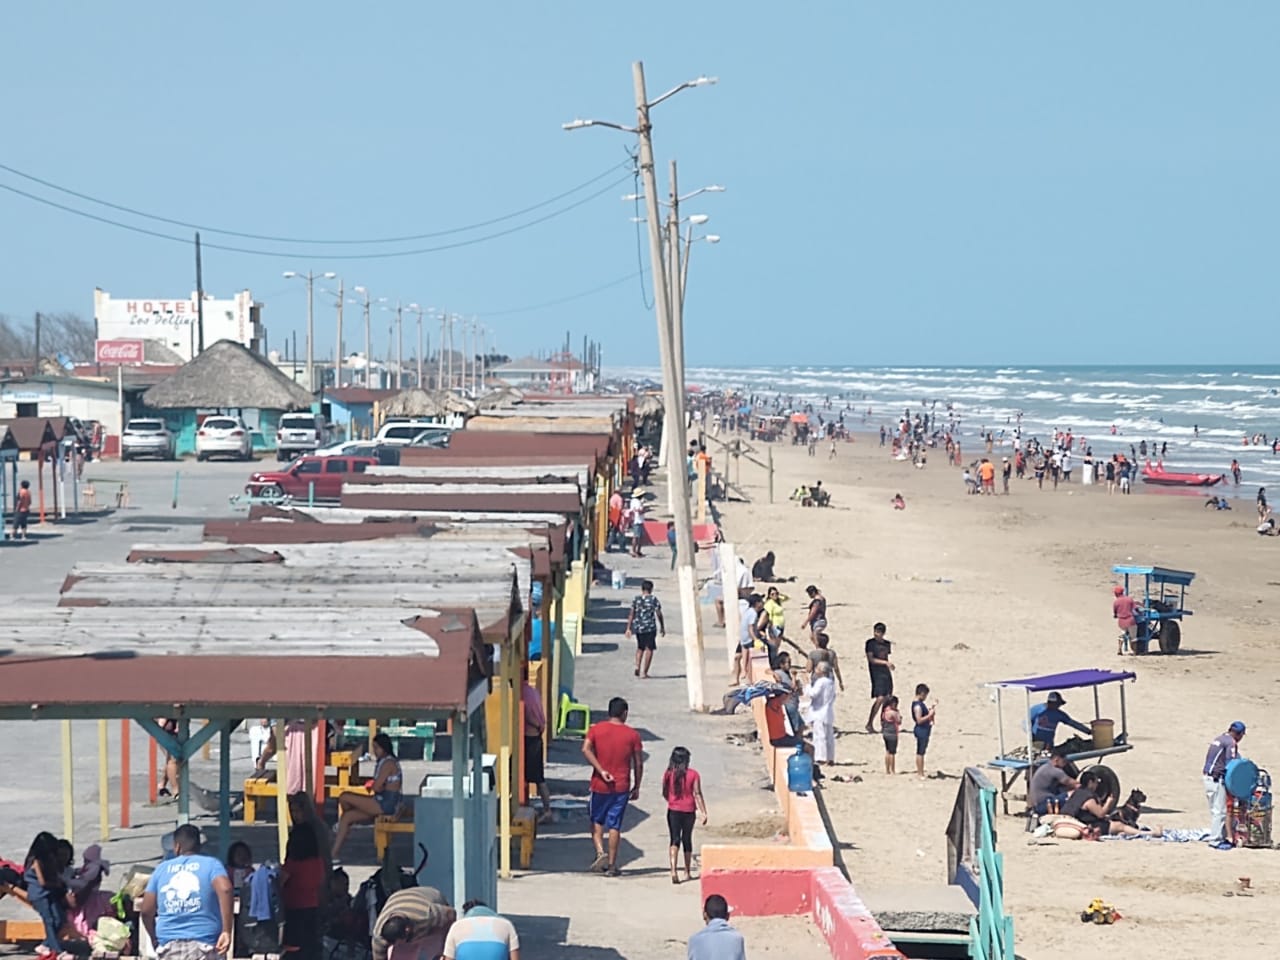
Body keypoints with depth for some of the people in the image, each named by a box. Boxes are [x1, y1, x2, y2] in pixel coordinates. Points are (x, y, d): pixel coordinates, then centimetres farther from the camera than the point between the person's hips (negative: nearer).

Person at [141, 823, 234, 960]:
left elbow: (146, 910, 13)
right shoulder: (211, 864, 5)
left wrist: (155, 939, 29)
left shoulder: (162, 868, 13)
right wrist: (226, 931, -17)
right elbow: (224, 888, -17)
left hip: (169, 947, 3)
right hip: (202, 945, -3)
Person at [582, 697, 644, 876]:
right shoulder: (632, 735, -2)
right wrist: (636, 787, 9)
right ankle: (611, 864, 4)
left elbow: (586, 749, -16)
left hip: (600, 785, 0)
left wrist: (601, 771, -14)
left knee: (597, 821, 16)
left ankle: (600, 852, -5)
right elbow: (638, 763, -1)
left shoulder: (596, 729, -1)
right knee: (614, 825, 4)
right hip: (622, 787, 0)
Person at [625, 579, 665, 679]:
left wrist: (628, 628, 3)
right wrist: (662, 627, 6)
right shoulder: (654, 600, -4)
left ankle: (637, 667, 5)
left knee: (640, 648, 21)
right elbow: (659, 615, -4)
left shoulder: (636, 600, 4)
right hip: (650, 628, -4)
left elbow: (631, 614, 1)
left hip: (638, 627, 4)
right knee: (649, 649, 3)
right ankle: (644, 673, -2)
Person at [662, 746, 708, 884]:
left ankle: (674, 870, -23)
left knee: (675, 840, -3)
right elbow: (697, 794, -9)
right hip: (689, 811, 0)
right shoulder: (693, 774, -7)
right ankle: (687, 872, 24)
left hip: (673, 810, 0)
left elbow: (665, 794, 6)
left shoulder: (668, 774, -3)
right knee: (687, 839, 15)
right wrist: (703, 812, -6)